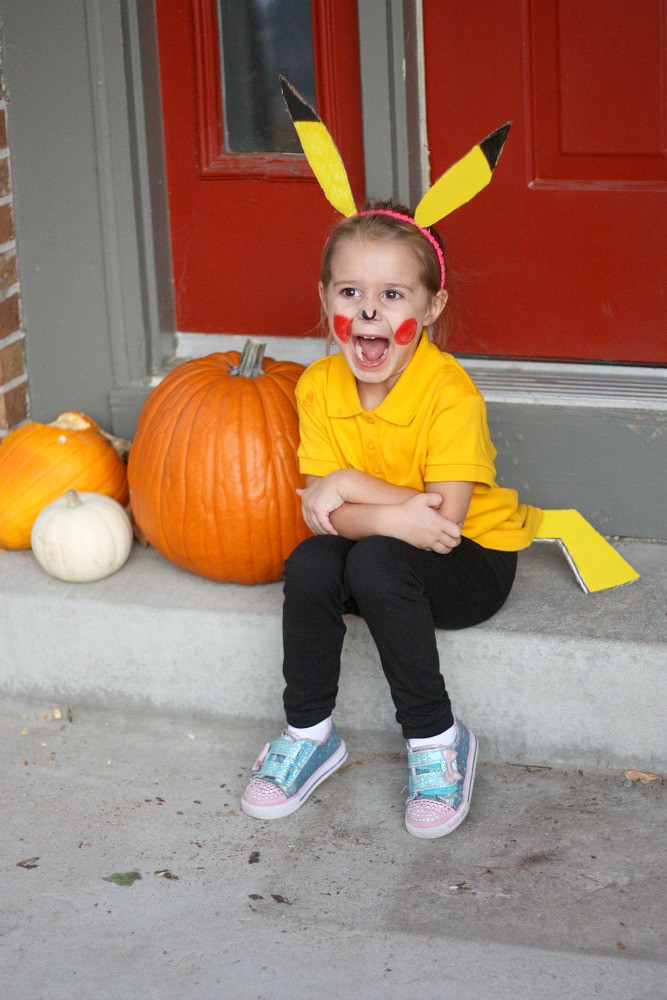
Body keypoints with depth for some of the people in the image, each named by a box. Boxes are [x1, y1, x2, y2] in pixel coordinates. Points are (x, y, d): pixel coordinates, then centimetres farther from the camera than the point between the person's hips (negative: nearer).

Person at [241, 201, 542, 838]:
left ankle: (436, 739, -16)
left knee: (376, 563, -32)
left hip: (474, 559, -4)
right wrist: (392, 515, -32)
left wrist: (350, 486, -29)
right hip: (382, 557, 5)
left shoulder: (450, 393, -23)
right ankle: (309, 733, -4)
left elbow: (444, 521, -28)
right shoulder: (318, 386, -8)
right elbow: (319, 517, -13)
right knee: (309, 564, -25)